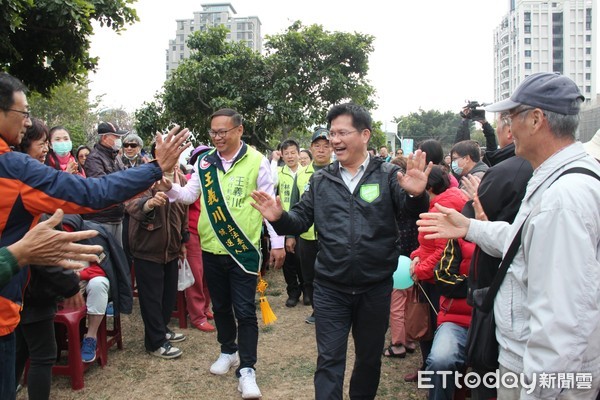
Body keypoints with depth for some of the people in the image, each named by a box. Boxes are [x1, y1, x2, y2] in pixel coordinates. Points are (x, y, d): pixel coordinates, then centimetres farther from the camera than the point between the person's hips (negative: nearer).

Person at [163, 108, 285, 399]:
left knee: (244, 311, 0)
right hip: (211, 248, 5)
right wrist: (170, 187, -14)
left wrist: (278, 242, -4)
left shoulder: (257, 162, -7)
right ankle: (228, 351, 39)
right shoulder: (205, 161, 4)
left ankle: (247, 369, 11)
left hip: (244, 249, -4)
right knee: (220, 306, 19)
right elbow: (190, 195, 7)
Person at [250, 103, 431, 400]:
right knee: (329, 361, 6)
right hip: (330, 289, 1)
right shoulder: (321, 180, 5)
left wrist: (416, 194, -36)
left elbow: (412, 210, -14)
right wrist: (280, 218, -16)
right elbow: (302, 219, 5)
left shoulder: (387, 174, -3)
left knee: (370, 357, 19)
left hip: (376, 287, 0)